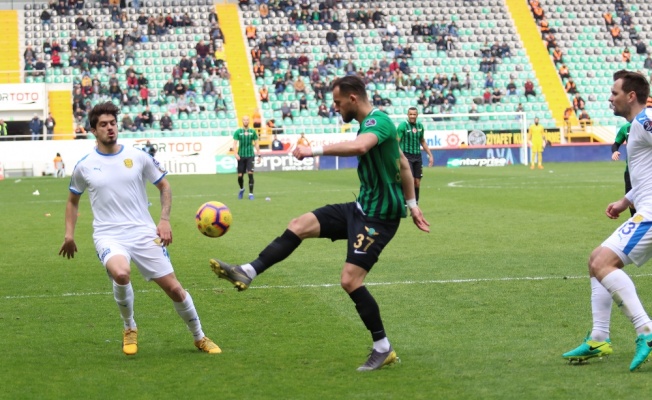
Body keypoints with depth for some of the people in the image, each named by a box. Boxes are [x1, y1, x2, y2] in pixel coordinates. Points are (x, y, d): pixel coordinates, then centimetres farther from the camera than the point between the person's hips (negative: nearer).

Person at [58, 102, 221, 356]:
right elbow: (73, 200, 19)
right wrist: (69, 233, 10)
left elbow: (164, 186, 13)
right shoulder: (84, 166, 3)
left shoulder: (138, 157, 2)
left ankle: (200, 338, 24)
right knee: (120, 273, -34)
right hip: (109, 236, -2)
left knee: (173, 288, 1)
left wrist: (164, 220, 1)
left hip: (144, 233, 2)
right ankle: (129, 329, -6)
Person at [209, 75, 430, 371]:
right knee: (299, 225, 2)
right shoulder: (371, 123, 12)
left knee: (351, 279, -14)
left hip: (379, 216, -10)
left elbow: (359, 147, -43)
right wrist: (411, 204, 26)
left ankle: (383, 349, -1)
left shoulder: (378, 121, -19)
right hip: (362, 208, 10)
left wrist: (315, 150, -37)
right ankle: (247, 273, 1)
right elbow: (402, 163, 22)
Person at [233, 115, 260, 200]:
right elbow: (235, 143, -2)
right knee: (240, 176, 2)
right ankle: (242, 189, 32)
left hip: (250, 156, 0)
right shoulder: (238, 132, 1)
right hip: (241, 156, 0)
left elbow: (256, 144, 12)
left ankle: (251, 194, -7)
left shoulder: (252, 131, 6)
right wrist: (236, 154, -16)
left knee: (250, 174, -13)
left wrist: (259, 154, 7)